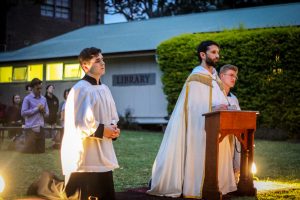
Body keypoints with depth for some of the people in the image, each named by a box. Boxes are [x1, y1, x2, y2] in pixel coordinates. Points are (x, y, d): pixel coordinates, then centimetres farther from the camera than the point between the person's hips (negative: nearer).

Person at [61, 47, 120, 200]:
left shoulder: (105, 89, 12)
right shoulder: (80, 89, -13)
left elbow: (113, 117, 23)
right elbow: (75, 124, -19)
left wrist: (113, 128, 1)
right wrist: (102, 130, -14)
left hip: (103, 158, 9)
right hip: (83, 159, -8)